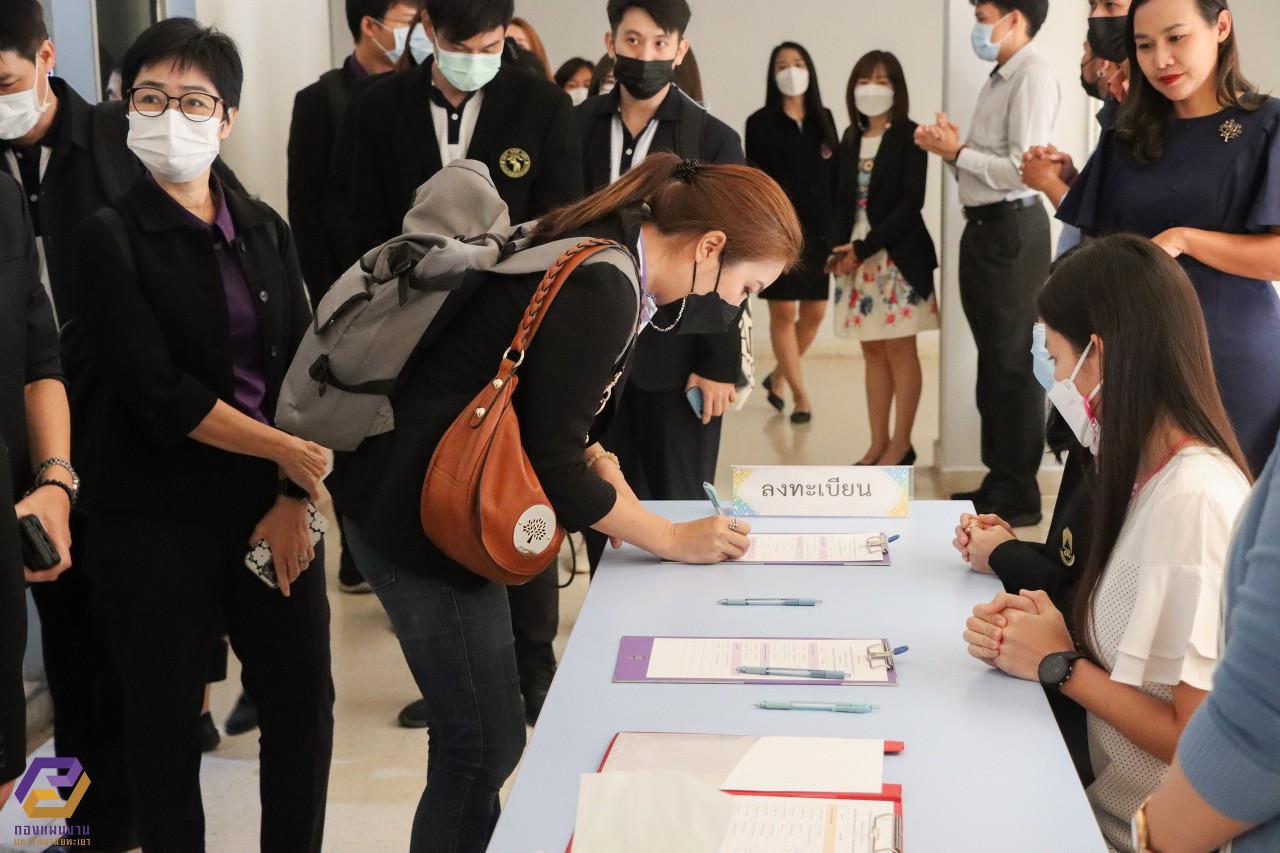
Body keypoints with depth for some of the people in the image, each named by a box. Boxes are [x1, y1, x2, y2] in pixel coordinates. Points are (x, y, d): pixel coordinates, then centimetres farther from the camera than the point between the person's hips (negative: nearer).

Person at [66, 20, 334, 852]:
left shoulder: (265, 230, 8)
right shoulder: (109, 237, -5)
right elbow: (158, 394, -13)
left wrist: (292, 497, -10)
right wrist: (291, 452, -12)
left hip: (270, 504, 4)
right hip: (156, 518, -4)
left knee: (304, 697, 6)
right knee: (166, 715, 7)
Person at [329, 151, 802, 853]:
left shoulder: (607, 255, 8)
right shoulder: (600, 290, -23)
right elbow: (553, 467, -21)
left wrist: (599, 467, 0)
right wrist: (673, 539, -12)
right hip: (418, 515, -10)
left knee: (482, 741, 16)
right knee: (485, 747, -2)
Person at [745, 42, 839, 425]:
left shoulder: (824, 120, 11)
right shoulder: (760, 123, 0)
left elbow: (836, 178, 10)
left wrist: (840, 230, 4)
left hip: (821, 232, 4)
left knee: (814, 313, 6)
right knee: (783, 312, -2)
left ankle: (778, 377, 27)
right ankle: (800, 395, 8)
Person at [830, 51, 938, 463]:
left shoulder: (909, 136, -6)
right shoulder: (851, 138, 12)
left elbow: (911, 202, -13)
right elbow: (844, 200, 12)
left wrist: (864, 247, -16)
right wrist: (840, 246, -7)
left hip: (896, 255, -6)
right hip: (857, 256, 6)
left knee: (899, 350, 0)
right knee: (873, 351, 10)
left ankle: (901, 445, 9)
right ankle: (878, 444, 17)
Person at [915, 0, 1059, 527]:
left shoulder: (1033, 76, -13)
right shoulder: (999, 78, 15)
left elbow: (1022, 170, -22)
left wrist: (958, 152, -13)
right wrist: (949, 149, -2)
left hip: (1012, 230, -10)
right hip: (985, 228, 10)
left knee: (1014, 362, -3)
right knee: (993, 358, 16)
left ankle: (1018, 496, 6)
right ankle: (999, 480, 27)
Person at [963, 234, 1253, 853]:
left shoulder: (1195, 501, -24)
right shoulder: (1154, 474, 4)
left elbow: (1202, 740, -23)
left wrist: (1059, 664, -12)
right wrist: (1025, 639, -6)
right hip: (1109, 803, 7)